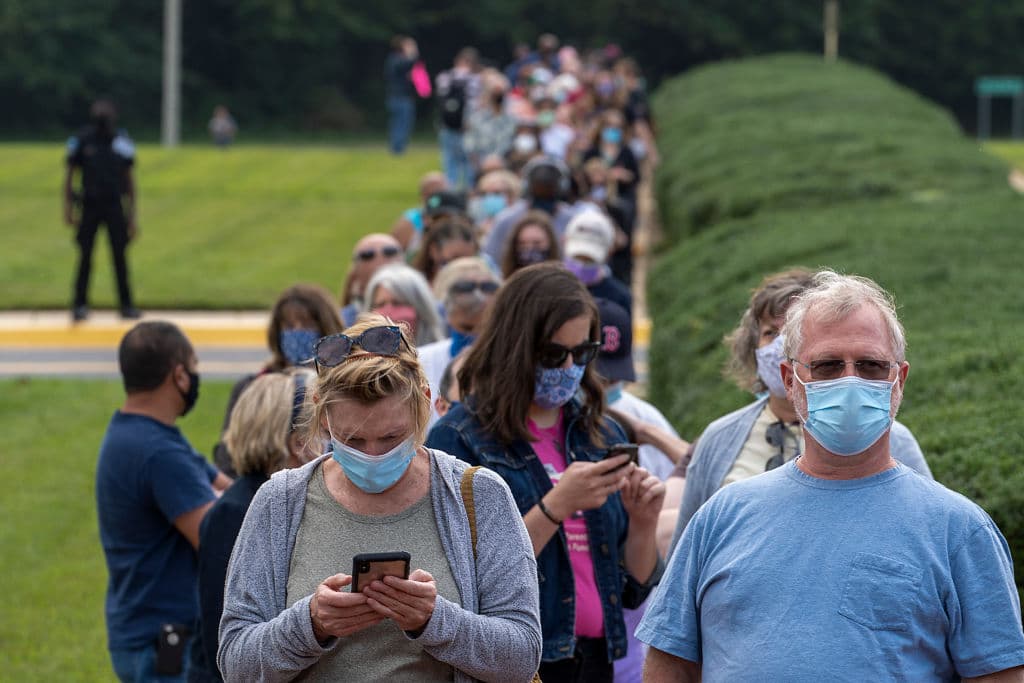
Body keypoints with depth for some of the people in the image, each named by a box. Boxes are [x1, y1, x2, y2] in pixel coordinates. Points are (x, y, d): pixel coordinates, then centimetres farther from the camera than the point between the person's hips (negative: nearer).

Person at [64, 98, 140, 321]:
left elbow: (129, 180, 8)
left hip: (114, 206, 1)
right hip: (90, 206, -1)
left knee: (120, 257, 1)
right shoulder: (82, 141, -3)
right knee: (85, 257, 0)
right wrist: (68, 208, -4)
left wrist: (132, 216, 7)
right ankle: (80, 305, 9)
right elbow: (69, 175, 4)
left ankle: (126, 305, 9)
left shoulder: (122, 142, 1)